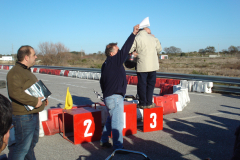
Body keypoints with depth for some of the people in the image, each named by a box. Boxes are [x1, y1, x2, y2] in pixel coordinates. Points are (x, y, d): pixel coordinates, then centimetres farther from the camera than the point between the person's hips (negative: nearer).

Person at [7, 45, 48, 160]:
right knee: (22, 147, -3)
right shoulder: (15, 72, -19)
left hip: (33, 114, 11)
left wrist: (42, 98, 12)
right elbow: (15, 92, -32)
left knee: (32, 142, 25)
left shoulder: (27, 71, 16)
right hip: (23, 117, -11)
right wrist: (35, 101, -27)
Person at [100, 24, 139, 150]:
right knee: (118, 123, -7)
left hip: (108, 96, 10)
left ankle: (104, 141, 32)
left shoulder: (106, 64, 14)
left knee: (110, 120, 22)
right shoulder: (114, 61, -13)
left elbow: (102, 82, 19)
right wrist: (133, 34, -13)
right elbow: (125, 49, -18)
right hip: (115, 97, -10)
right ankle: (118, 147, -3)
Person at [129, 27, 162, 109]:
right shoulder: (153, 37, 4)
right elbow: (159, 49, 14)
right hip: (153, 65, 3)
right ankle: (149, 103, 15)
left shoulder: (136, 38, -6)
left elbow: (129, 50, -4)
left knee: (142, 84, 5)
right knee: (151, 84, 12)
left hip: (142, 66, -3)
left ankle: (143, 103, 11)